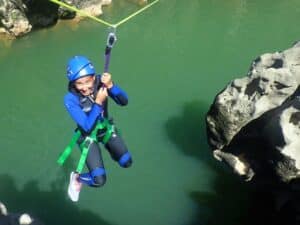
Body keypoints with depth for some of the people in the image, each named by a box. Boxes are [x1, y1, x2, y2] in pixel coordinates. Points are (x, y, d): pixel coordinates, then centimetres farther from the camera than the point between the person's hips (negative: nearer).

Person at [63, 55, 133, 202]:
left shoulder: (99, 82, -23)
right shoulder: (70, 99, -30)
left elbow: (124, 101, -23)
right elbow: (87, 126, -31)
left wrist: (110, 86, -40)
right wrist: (98, 102, -40)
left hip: (106, 128, 4)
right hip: (88, 135, -4)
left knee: (126, 162, 8)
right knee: (99, 180, -12)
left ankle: (110, 149, 38)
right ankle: (77, 179, 21)